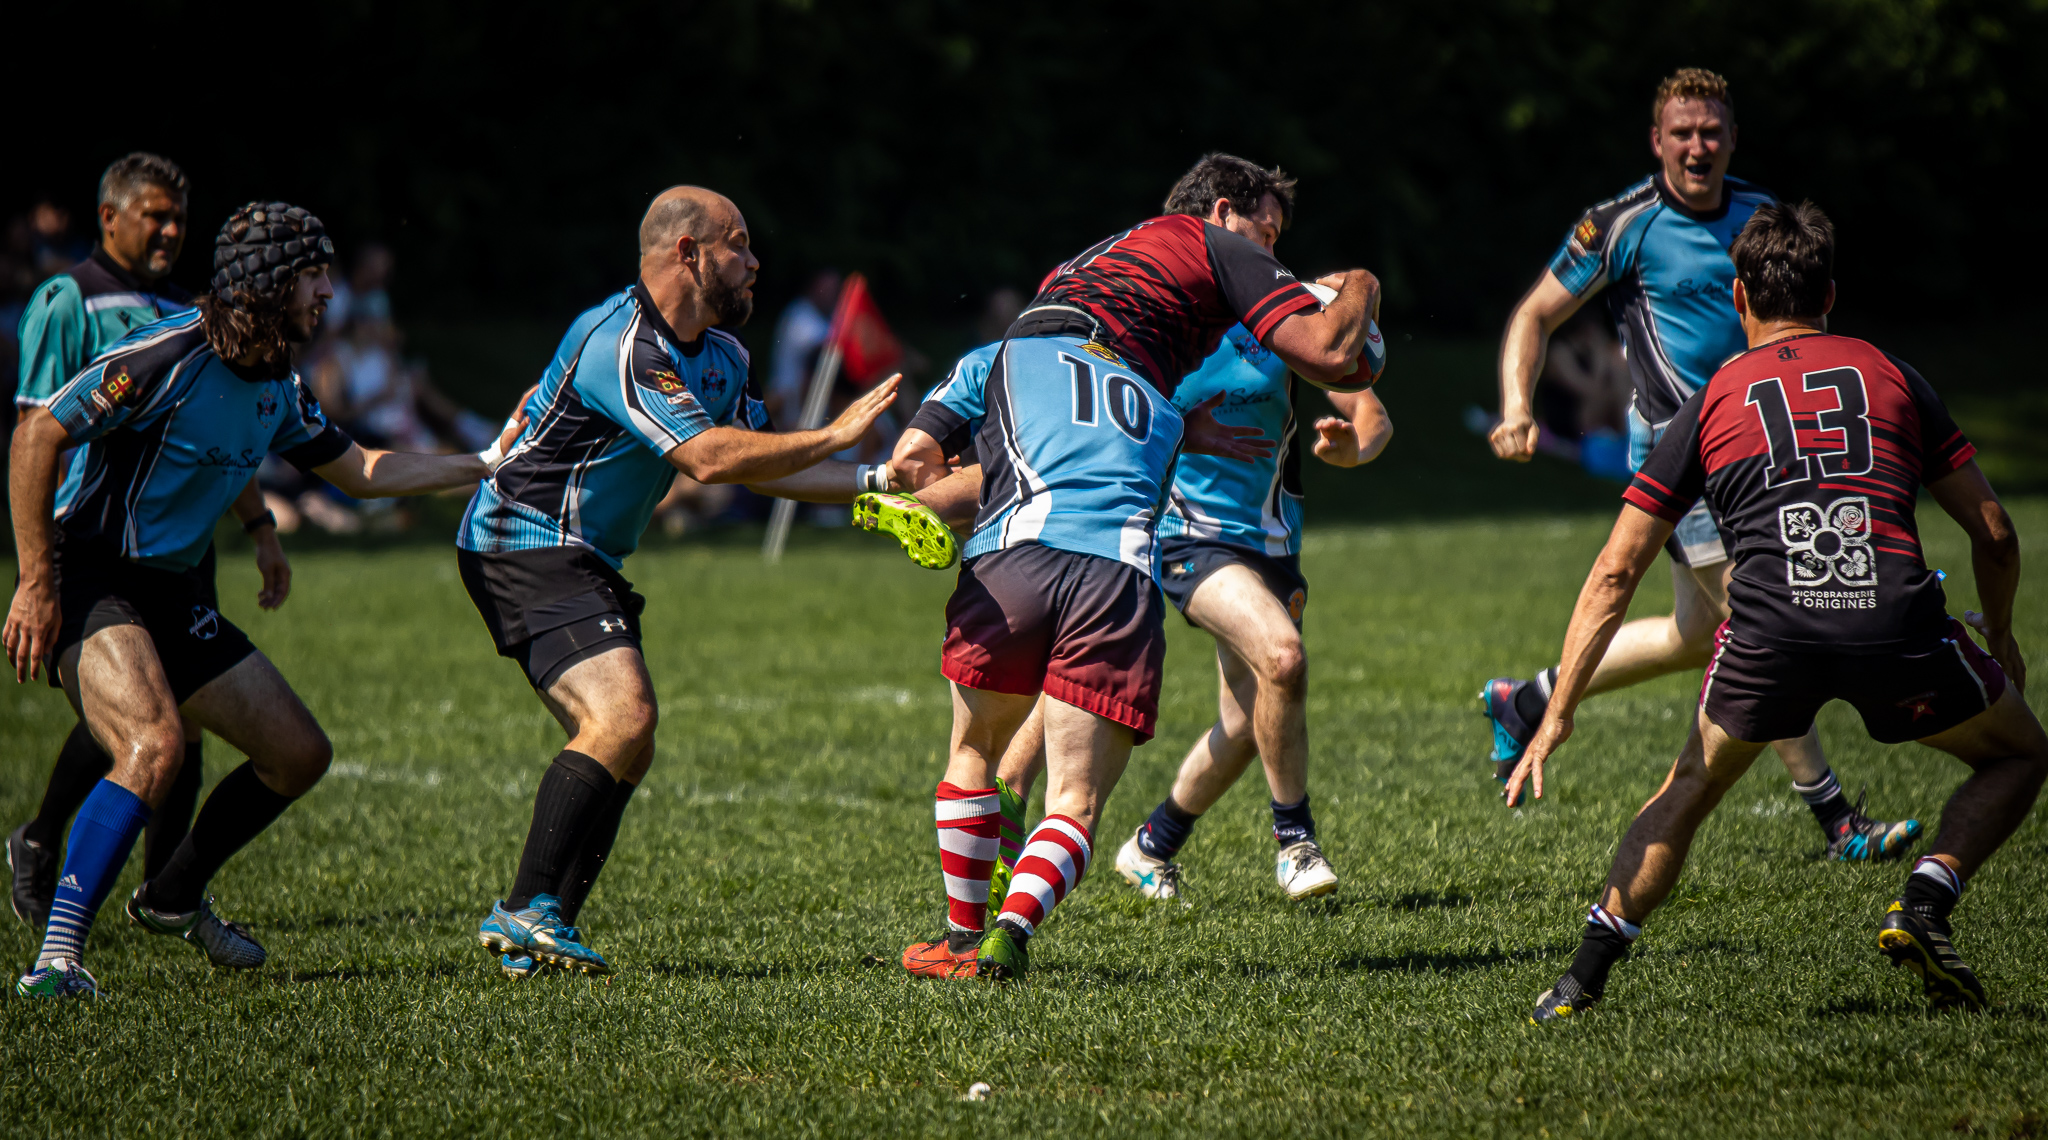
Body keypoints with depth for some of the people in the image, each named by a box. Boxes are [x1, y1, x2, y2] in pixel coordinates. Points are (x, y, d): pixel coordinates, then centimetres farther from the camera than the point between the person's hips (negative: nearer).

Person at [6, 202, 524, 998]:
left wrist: (489, 463, 19)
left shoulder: (278, 389, 8)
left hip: (167, 590, 9)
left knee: (300, 754, 11)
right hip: (86, 578, -9)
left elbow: (360, 471, 22)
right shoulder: (169, 357, -19)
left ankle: (173, 897, 33)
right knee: (154, 745, -33)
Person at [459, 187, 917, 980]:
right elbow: (709, 457, -28)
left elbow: (759, 462, 19)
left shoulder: (717, 355, 11)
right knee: (623, 714, -24)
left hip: (581, 559, 11)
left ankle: (540, 931, 3)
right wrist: (835, 434, -22)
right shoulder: (620, 344, -22)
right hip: (526, 545, -11)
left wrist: (877, 481, 10)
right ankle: (526, 909, -23)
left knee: (624, 752, 4)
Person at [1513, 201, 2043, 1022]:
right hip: (1896, 615, -1)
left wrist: (1559, 715, 20)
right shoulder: (1890, 376, 22)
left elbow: (1615, 573, 18)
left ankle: (1585, 976, 16)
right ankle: (1924, 902, 2)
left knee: (1692, 786, 26)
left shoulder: (1711, 404, 22)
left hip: (1768, 630, 1)